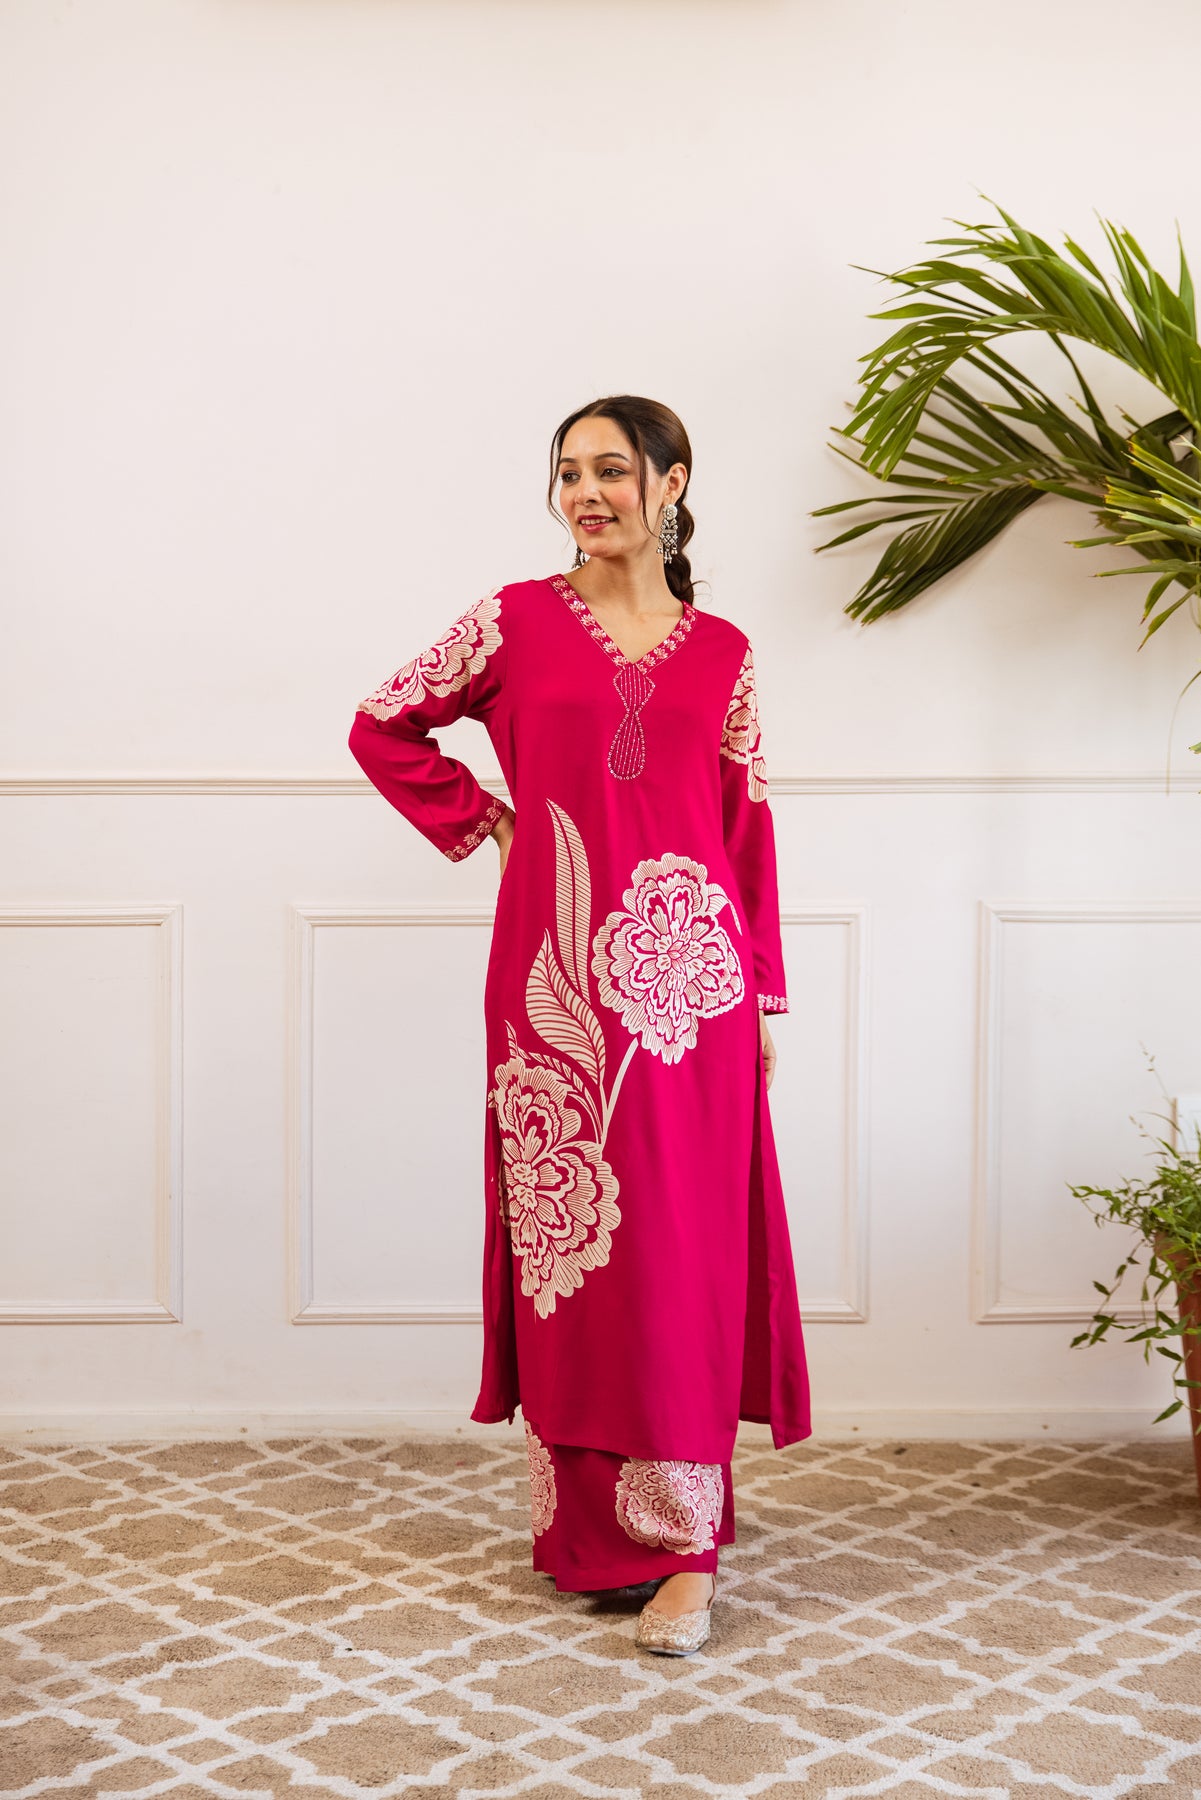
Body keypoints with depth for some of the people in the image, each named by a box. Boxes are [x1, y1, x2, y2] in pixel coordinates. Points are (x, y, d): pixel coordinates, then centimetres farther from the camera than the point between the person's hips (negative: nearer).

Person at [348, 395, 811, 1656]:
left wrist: (763, 998, 8)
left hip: (689, 979, 1)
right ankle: (584, 1521, 19)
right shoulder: (515, 621, 5)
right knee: (566, 1235, 4)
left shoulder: (723, 652, 10)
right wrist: (481, 823, 5)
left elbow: (749, 828, 11)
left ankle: (681, 1544, 7)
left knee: (683, 1246, 0)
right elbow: (383, 727, 13)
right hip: (558, 975, -1)